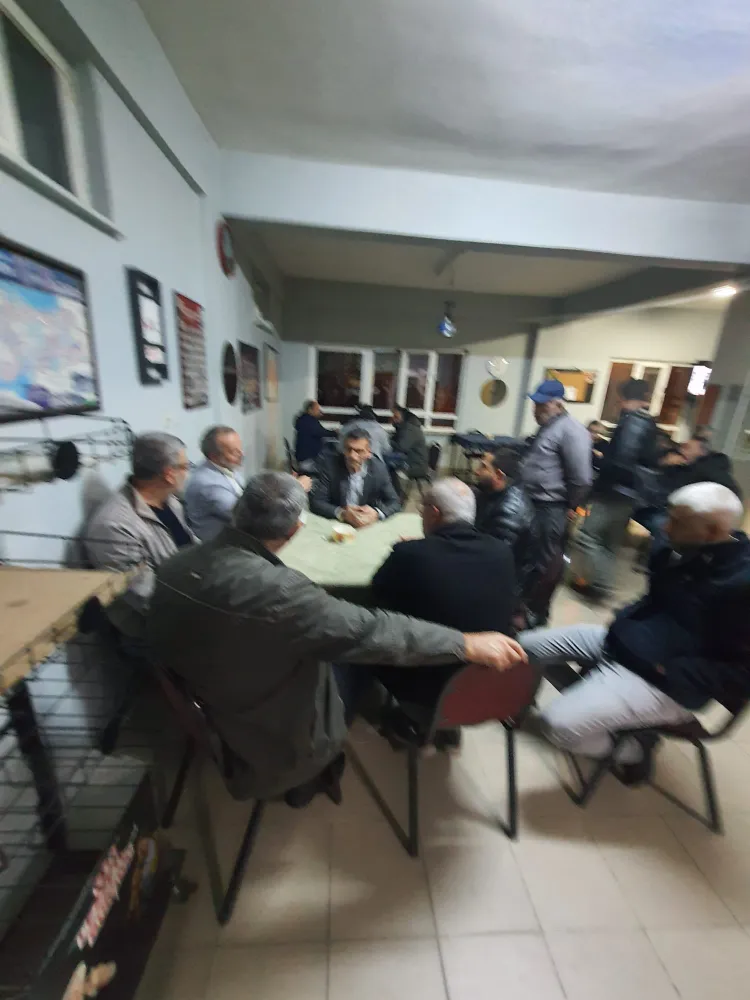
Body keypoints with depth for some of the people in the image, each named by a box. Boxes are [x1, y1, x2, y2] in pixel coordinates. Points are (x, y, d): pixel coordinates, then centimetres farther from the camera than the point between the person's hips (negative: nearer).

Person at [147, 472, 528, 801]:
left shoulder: (173, 568, -14)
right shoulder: (277, 589, -38)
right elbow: (371, 630, -34)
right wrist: (469, 644, -24)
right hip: (274, 743, -6)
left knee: (326, 649, 19)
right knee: (358, 657, 13)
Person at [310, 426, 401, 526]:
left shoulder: (378, 469, -7)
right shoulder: (330, 465, -10)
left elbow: (394, 503, -1)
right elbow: (316, 502, -11)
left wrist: (377, 514, -22)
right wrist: (342, 513, -28)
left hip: (368, 527, 1)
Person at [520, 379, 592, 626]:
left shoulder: (570, 430, -15)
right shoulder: (546, 428, 17)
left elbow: (581, 478, -20)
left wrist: (572, 508, -14)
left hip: (552, 508, -10)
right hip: (534, 503, 10)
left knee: (546, 562, 2)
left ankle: (536, 612, 16)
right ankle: (526, 603, 35)